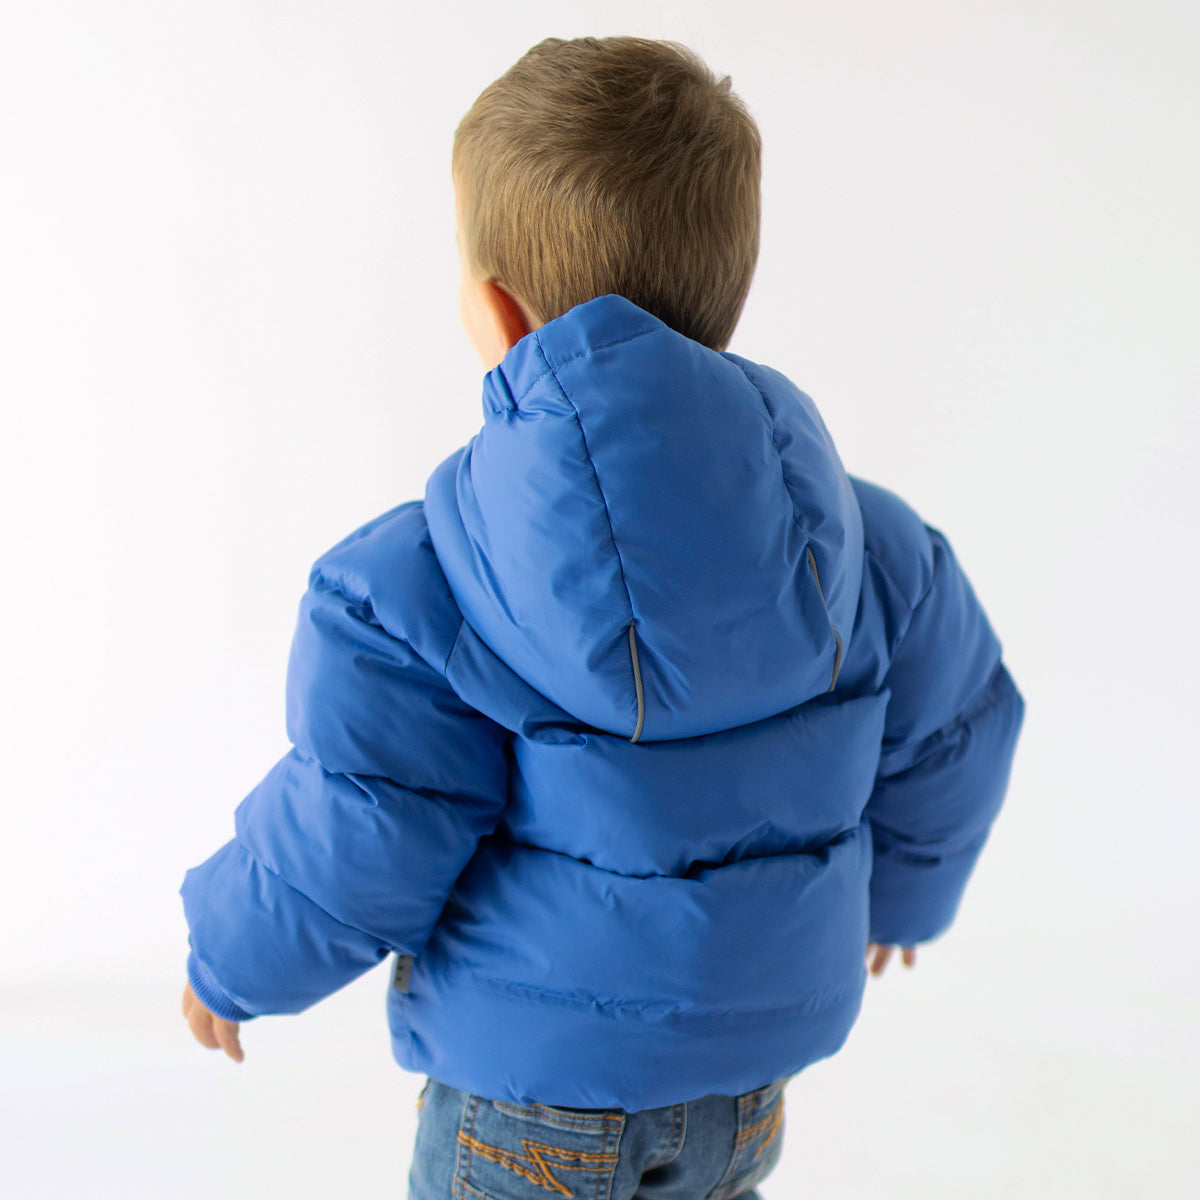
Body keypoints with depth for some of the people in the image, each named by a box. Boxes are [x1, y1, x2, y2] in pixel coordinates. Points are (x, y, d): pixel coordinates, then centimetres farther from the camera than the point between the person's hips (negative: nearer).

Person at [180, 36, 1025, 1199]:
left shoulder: (416, 593, -25)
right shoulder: (856, 539, -9)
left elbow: (347, 860, -19)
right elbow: (949, 730, 6)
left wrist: (230, 960, 4)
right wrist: (903, 881, 26)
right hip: (747, 1096, 5)